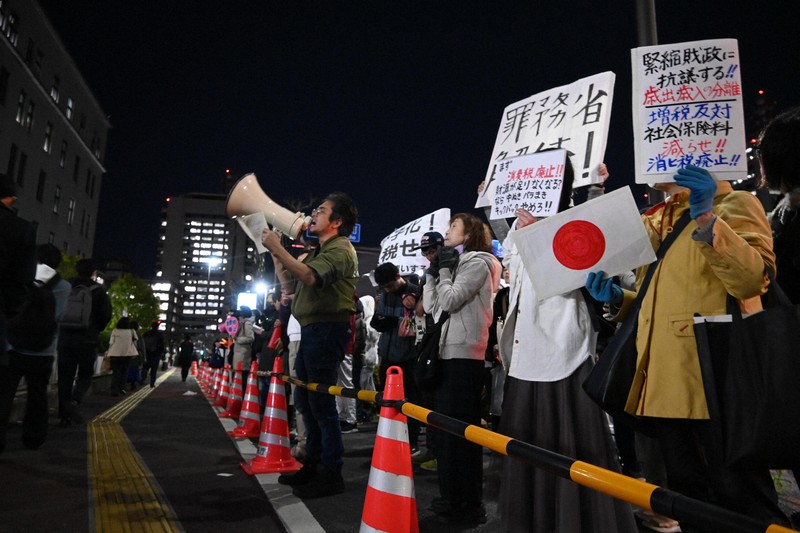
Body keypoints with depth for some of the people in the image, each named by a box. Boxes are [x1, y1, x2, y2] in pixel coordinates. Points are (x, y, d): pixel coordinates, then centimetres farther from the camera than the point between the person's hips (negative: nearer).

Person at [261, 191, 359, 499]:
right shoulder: (319, 252, 23)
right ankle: (313, 465, 28)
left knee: (321, 401, -7)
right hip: (311, 330, 10)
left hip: (326, 330, -10)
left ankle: (331, 474, 3)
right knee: (305, 401, 16)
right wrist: (275, 255, 16)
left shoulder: (340, 249, -9)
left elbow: (310, 277, -28)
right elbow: (290, 287, 21)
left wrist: (277, 247, -21)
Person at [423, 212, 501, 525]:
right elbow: (430, 305, 15)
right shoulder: (453, 263, 21)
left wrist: (444, 269, -3)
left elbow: (450, 302, -16)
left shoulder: (477, 262, -5)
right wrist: (433, 271, 11)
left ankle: (469, 505, 4)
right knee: (444, 427, 13)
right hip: (446, 353, 9)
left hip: (463, 355, -9)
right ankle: (452, 497, 24)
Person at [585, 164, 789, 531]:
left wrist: (707, 219, -27)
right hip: (664, 383, 7)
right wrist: (617, 297, 6)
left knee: (740, 497, 2)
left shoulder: (734, 204, -3)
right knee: (688, 495, 17)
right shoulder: (652, 222, 17)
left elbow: (753, 280, -19)